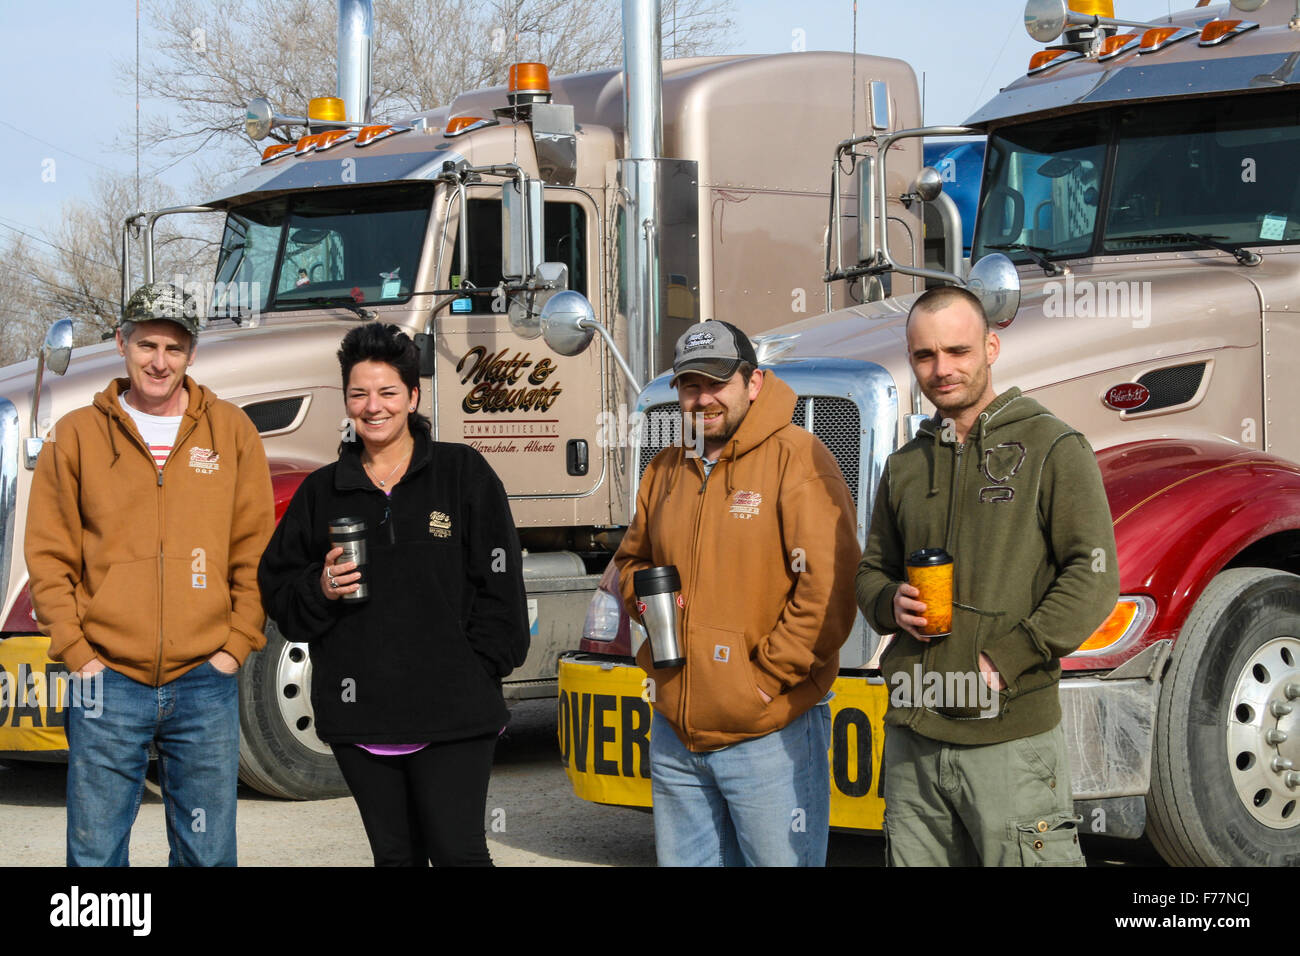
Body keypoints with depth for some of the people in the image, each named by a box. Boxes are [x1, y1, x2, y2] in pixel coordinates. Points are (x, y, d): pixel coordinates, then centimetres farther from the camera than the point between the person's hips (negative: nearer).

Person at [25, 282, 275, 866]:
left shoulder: (231, 431, 7)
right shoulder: (77, 435, 5)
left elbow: (254, 551, 7)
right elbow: (49, 557, 4)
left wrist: (235, 646, -1)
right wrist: (76, 653, -5)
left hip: (206, 685, 1)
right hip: (108, 685, -1)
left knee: (207, 854, 7)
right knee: (95, 854, 3)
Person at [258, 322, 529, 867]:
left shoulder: (463, 473, 2)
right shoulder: (322, 491, 11)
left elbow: (499, 583, 0)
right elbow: (276, 588, 14)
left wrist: (472, 674, -7)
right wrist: (320, 590, -8)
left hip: (450, 717, -3)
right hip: (360, 719, 3)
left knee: (459, 853, -6)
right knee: (395, 855, 11)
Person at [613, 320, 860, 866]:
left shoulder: (796, 459, -9)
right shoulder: (666, 471, 14)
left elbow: (828, 585, -17)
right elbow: (631, 558, 28)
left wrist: (769, 673, -16)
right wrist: (642, 592, 4)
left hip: (769, 737, -7)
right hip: (676, 734, 7)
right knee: (682, 860, 13)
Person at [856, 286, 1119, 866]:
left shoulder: (1050, 448, -2)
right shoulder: (905, 466, 17)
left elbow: (1094, 577, -9)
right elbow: (872, 571, 25)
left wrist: (1004, 660, -16)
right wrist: (891, 604, 1)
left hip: (1010, 735, -6)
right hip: (912, 738, 6)